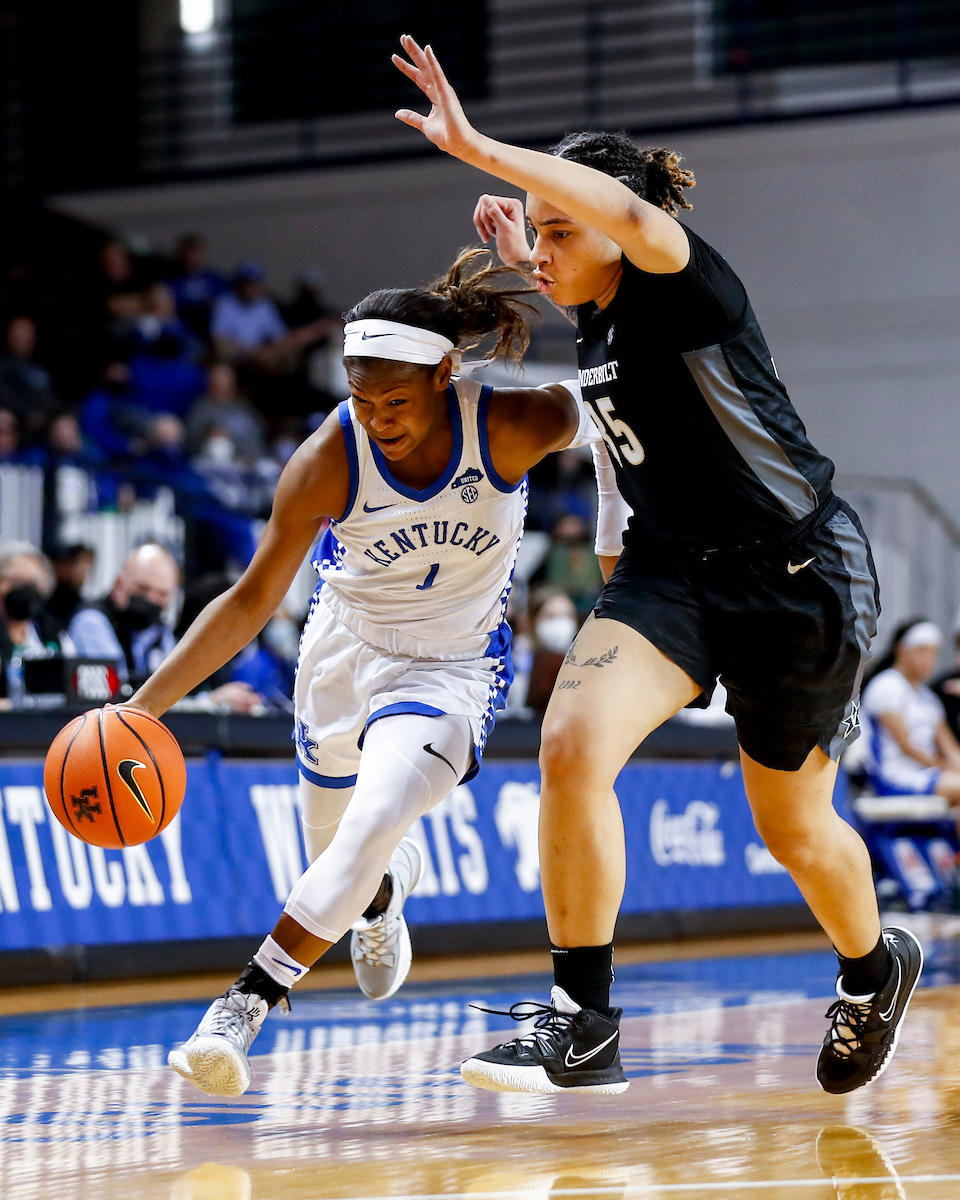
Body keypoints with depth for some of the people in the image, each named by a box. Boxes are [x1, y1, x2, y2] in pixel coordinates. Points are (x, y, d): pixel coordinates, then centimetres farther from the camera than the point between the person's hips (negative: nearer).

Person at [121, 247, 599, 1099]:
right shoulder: (327, 462, -22)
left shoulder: (509, 425, -23)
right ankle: (390, 887, 56)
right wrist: (144, 705, -21)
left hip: (453, 669, -2)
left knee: (371, 828, -27)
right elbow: (251, 601, -14)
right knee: (338, 863, 17)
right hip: (345, 653, 3)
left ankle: (246, 1005, -19)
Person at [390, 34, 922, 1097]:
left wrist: (477, 148, -43)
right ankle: (583, 1025, -14)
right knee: (571, 743, -20)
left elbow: (636, 217, -42)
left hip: (799, 576, -6)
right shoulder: (597, 323, 4)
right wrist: (521, 261, 18)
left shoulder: (685, 285, -18)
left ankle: (874, 970, 43)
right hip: (672, 568, 6)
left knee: (793, 825, 9)